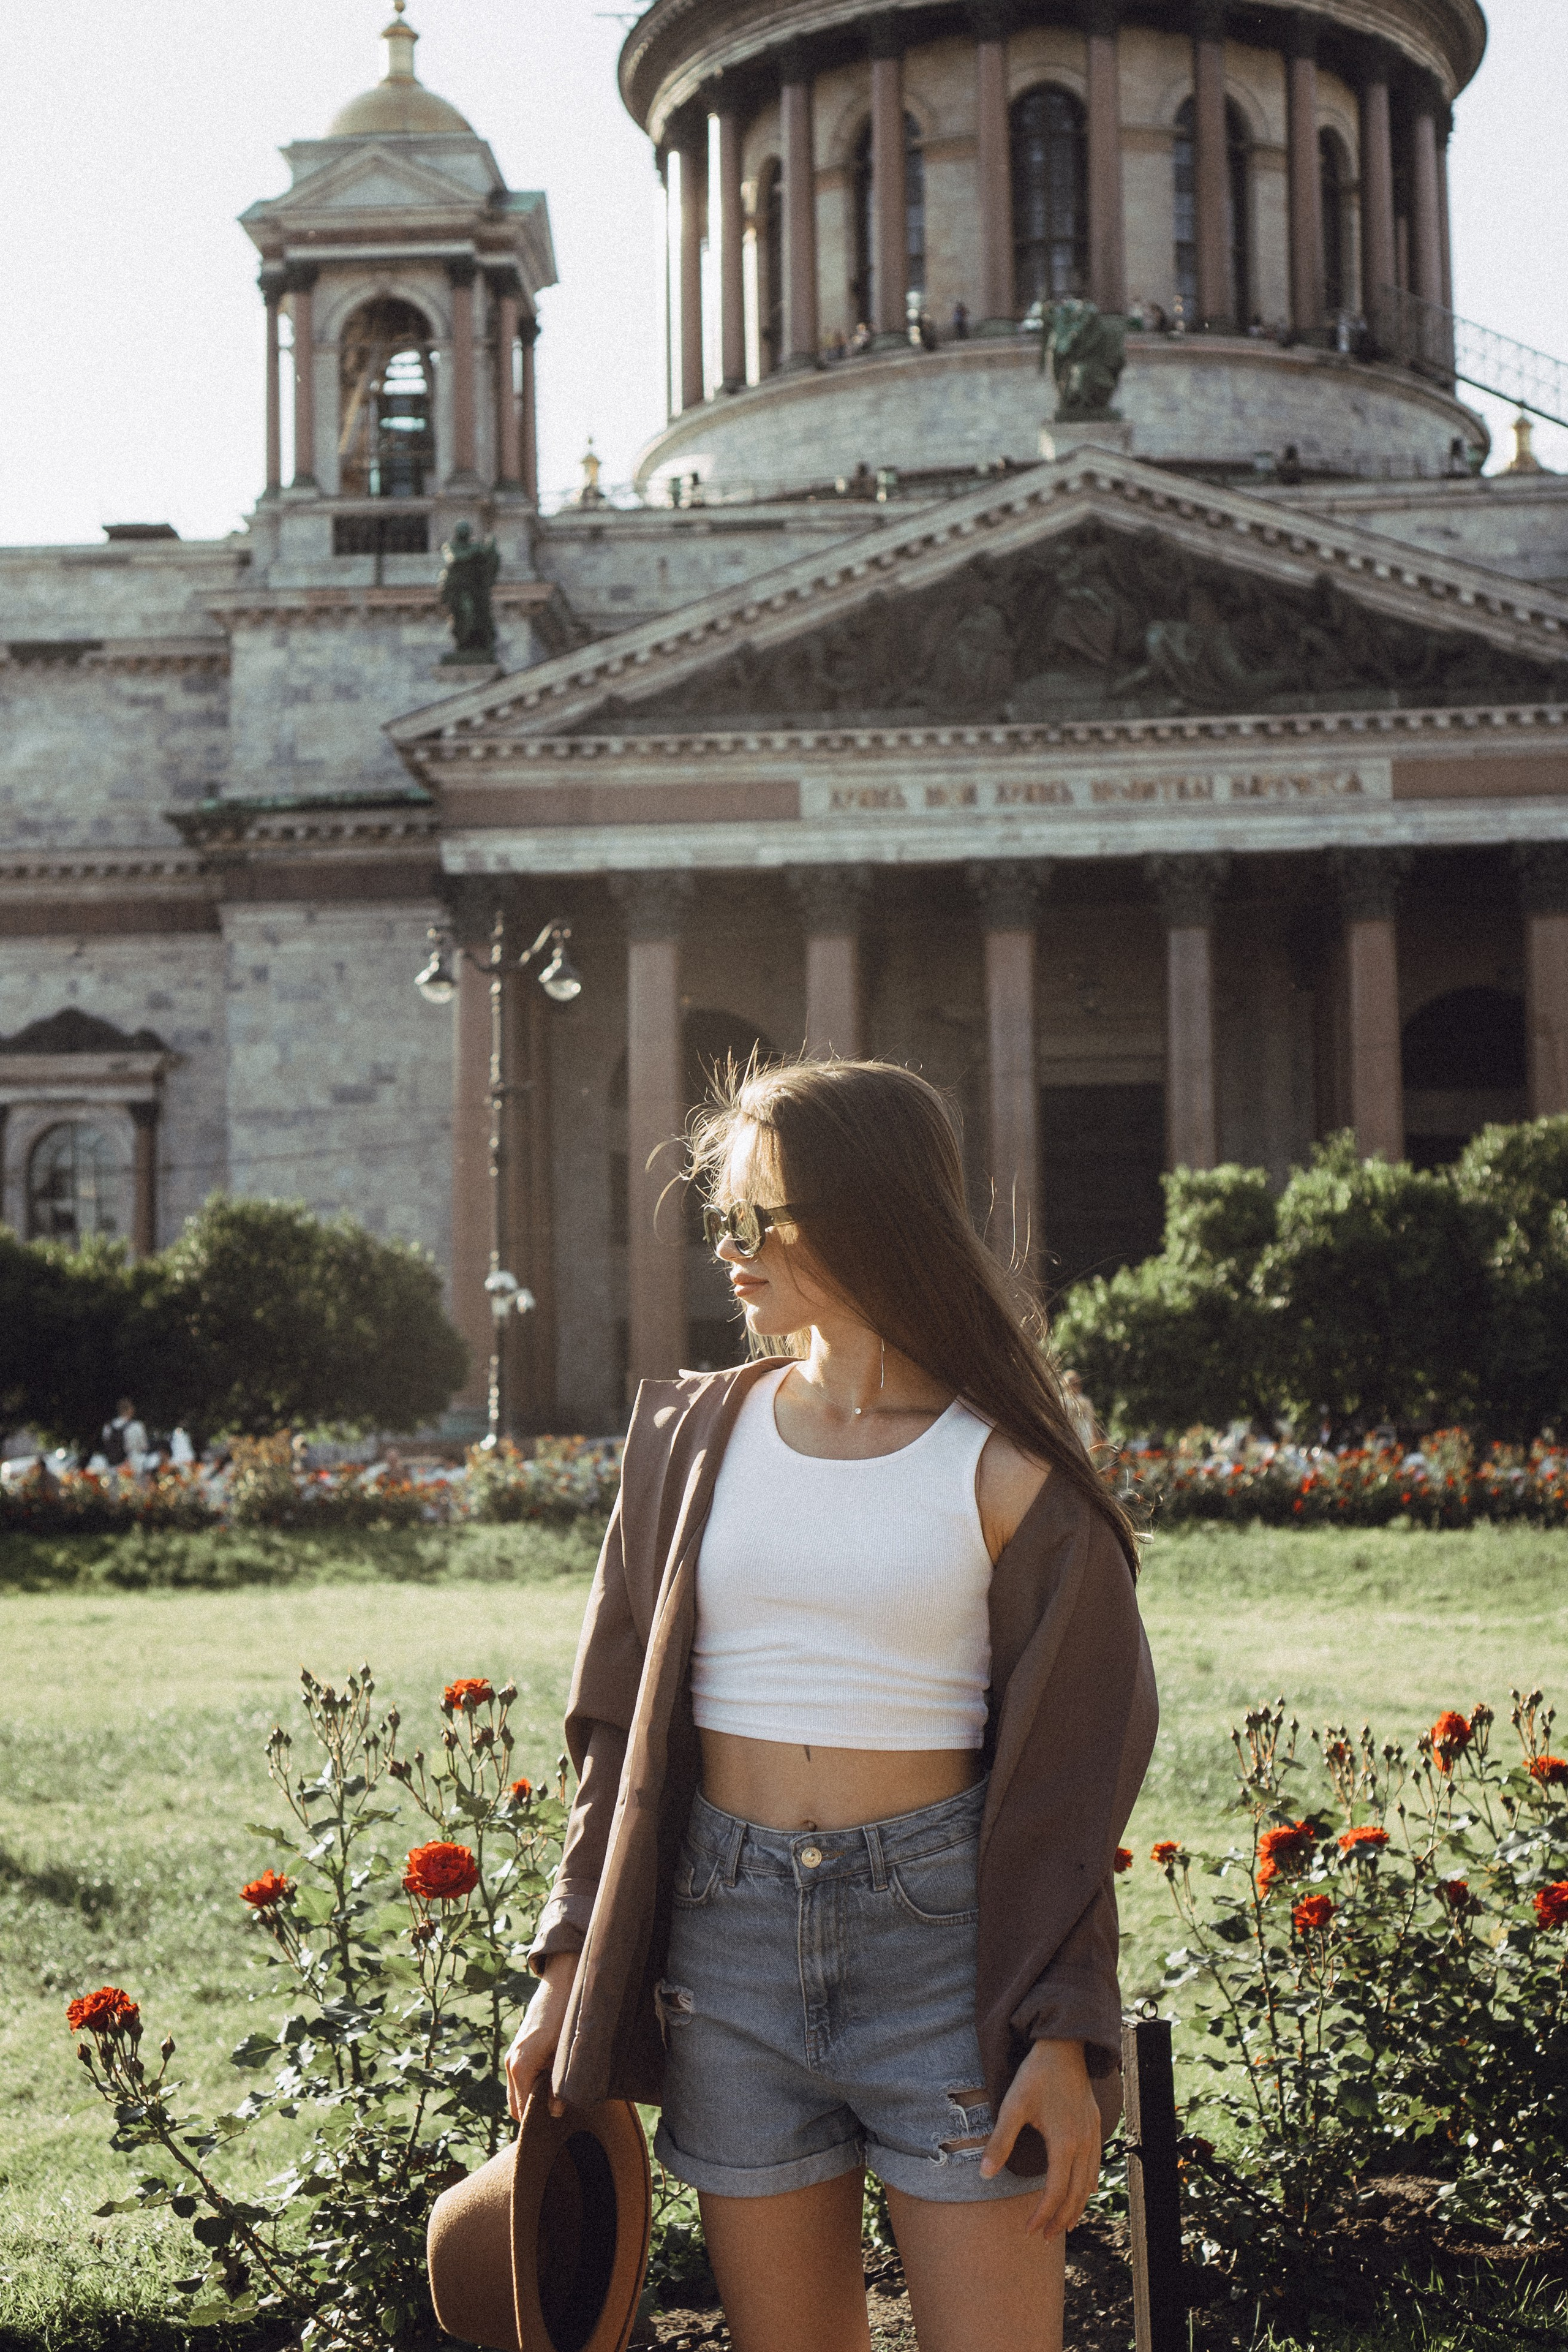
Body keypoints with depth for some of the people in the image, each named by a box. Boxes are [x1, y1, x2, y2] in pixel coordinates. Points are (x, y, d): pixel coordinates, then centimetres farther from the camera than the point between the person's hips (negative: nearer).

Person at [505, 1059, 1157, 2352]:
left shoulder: (1002, 1470, -4)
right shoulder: (693, 1436, 7)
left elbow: (1069, 1771, -3)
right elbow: (620, 1718, 11)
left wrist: (1066, 2037, -9)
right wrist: (571, 1965, 6)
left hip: (943, 1931, -3)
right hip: (729, 1933, 3)